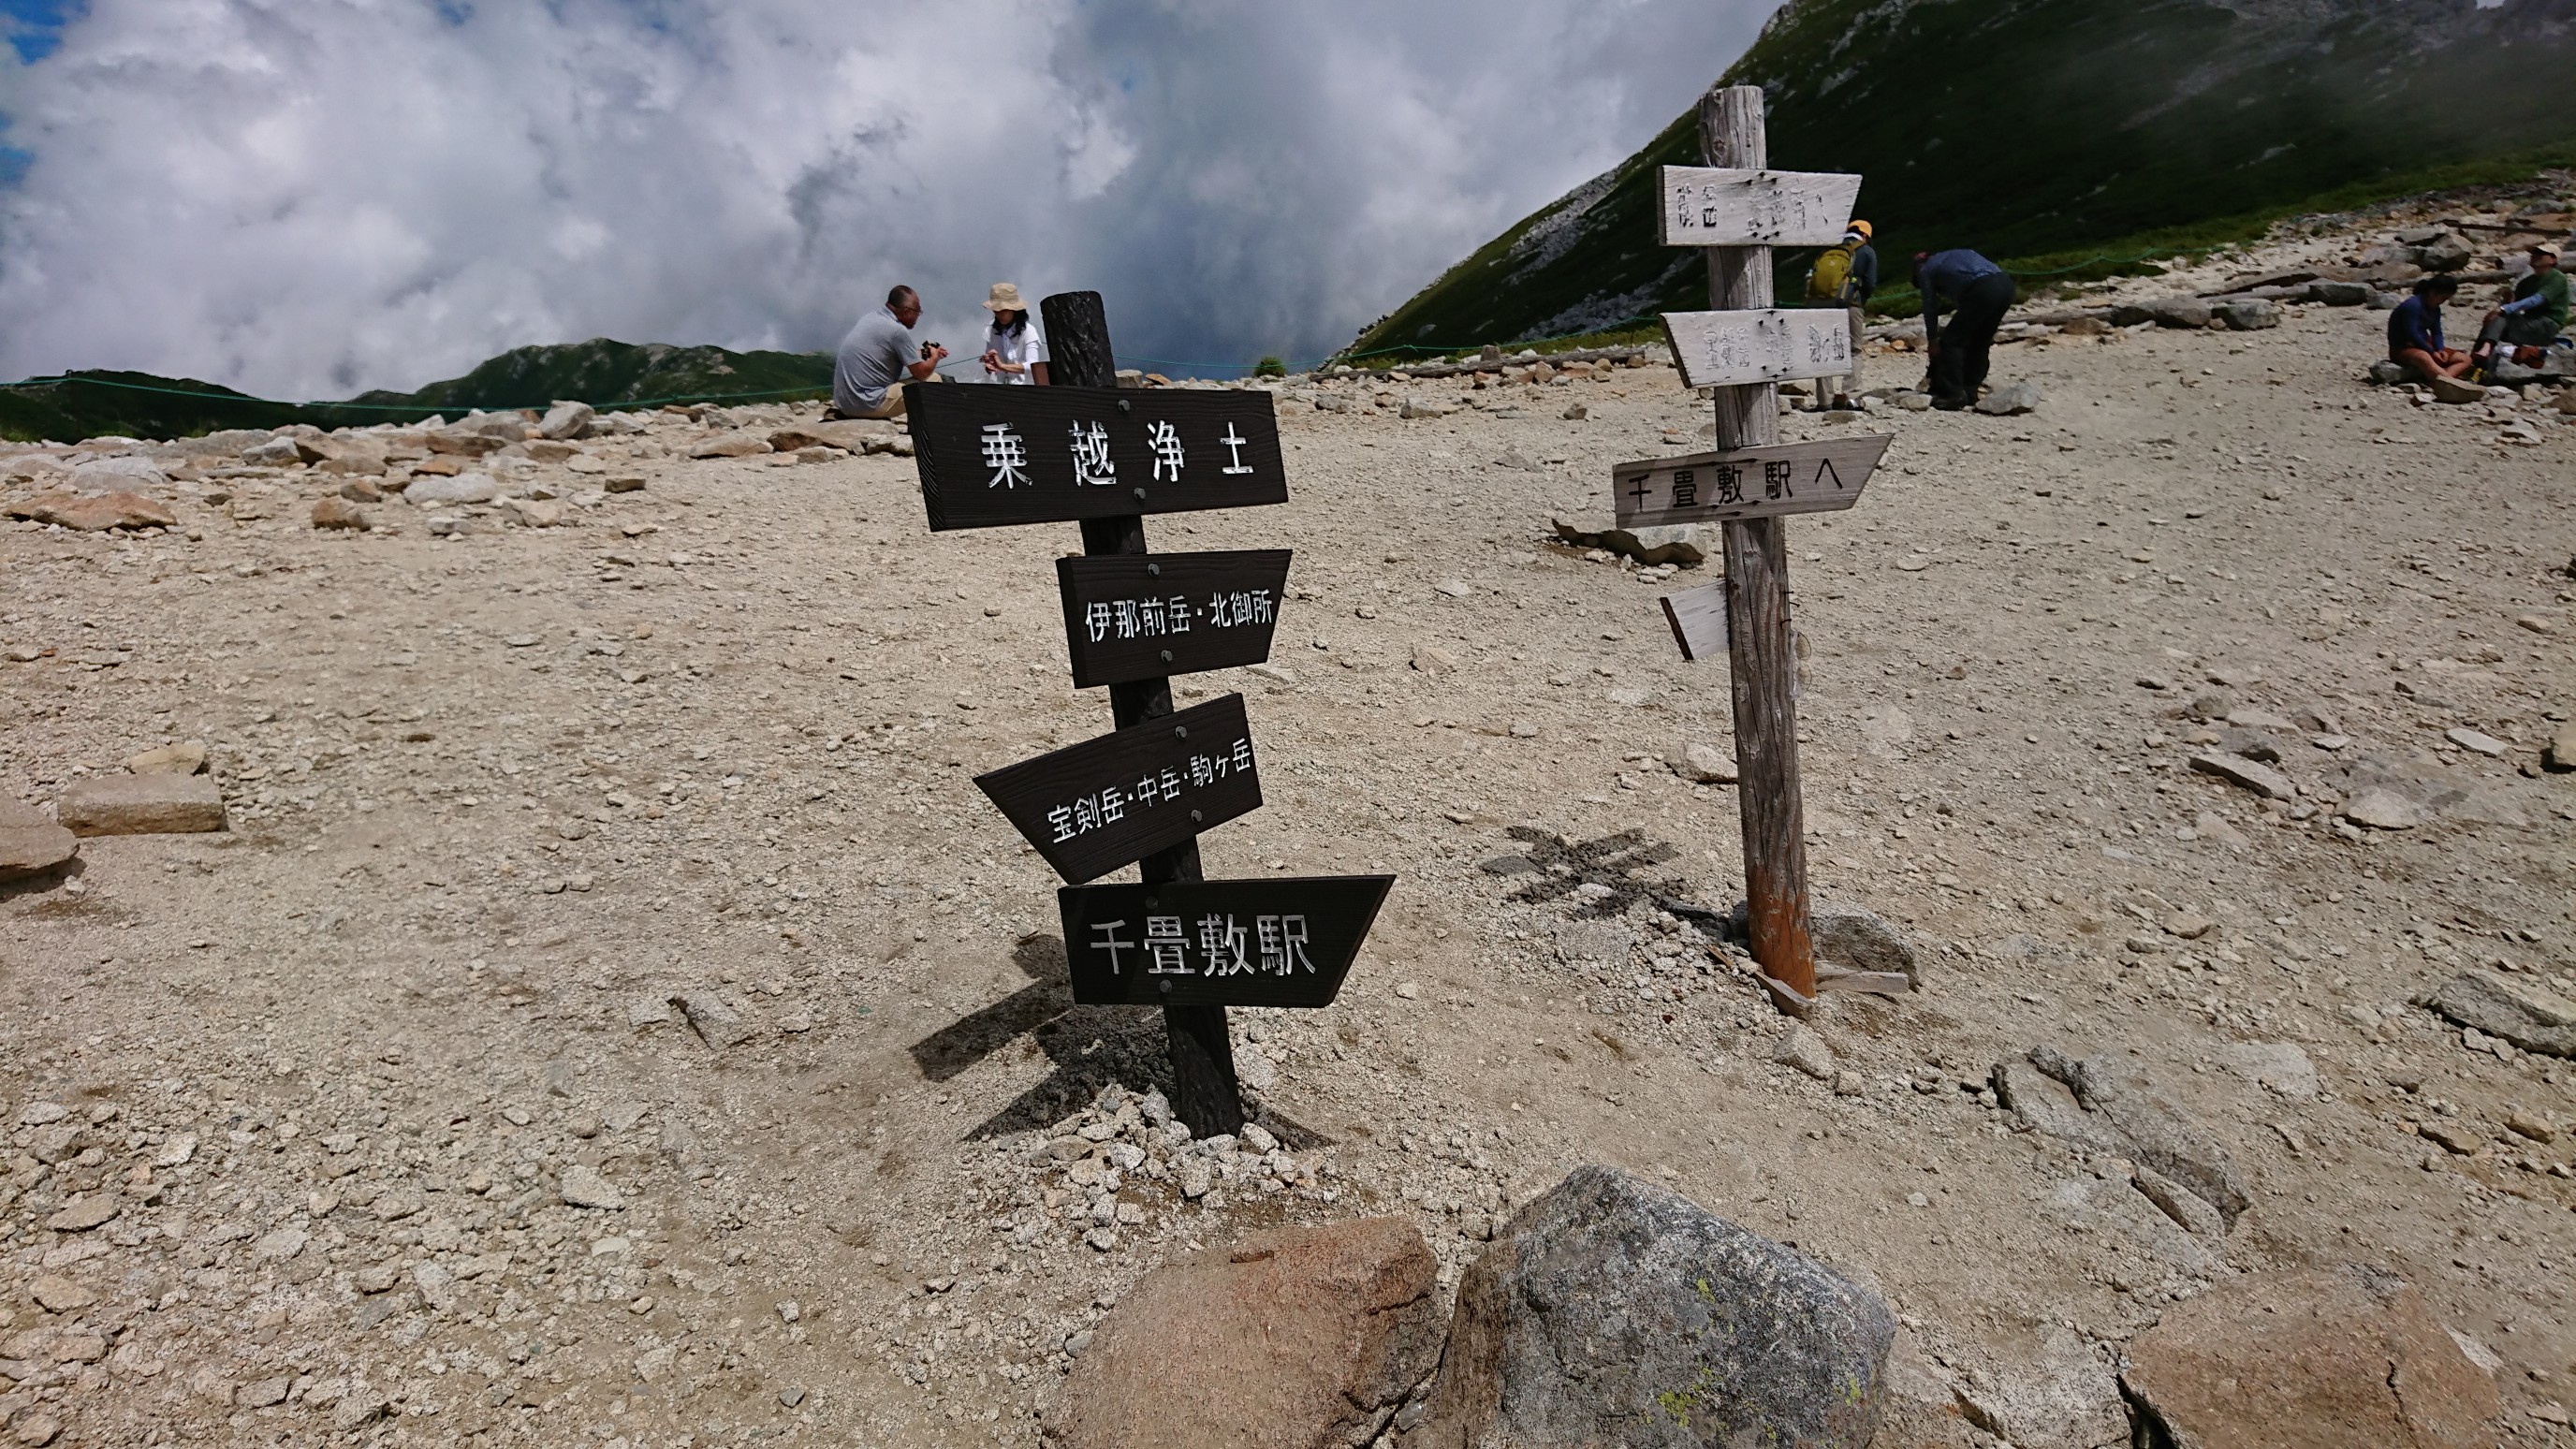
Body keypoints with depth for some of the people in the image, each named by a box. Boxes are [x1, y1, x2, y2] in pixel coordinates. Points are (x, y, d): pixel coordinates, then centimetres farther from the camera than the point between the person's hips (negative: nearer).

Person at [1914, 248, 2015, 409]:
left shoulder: (1925, 270, 18)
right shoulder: (1955, 254, 35)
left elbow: (1930, 308, 19)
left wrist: (1932, 340, 30)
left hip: (1983, 290, -7)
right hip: (2005, 284, 7)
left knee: (1951, 342, 2)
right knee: (1980, 341, 19)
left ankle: (1955, 395, -4)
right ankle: (1971, 391, 22)